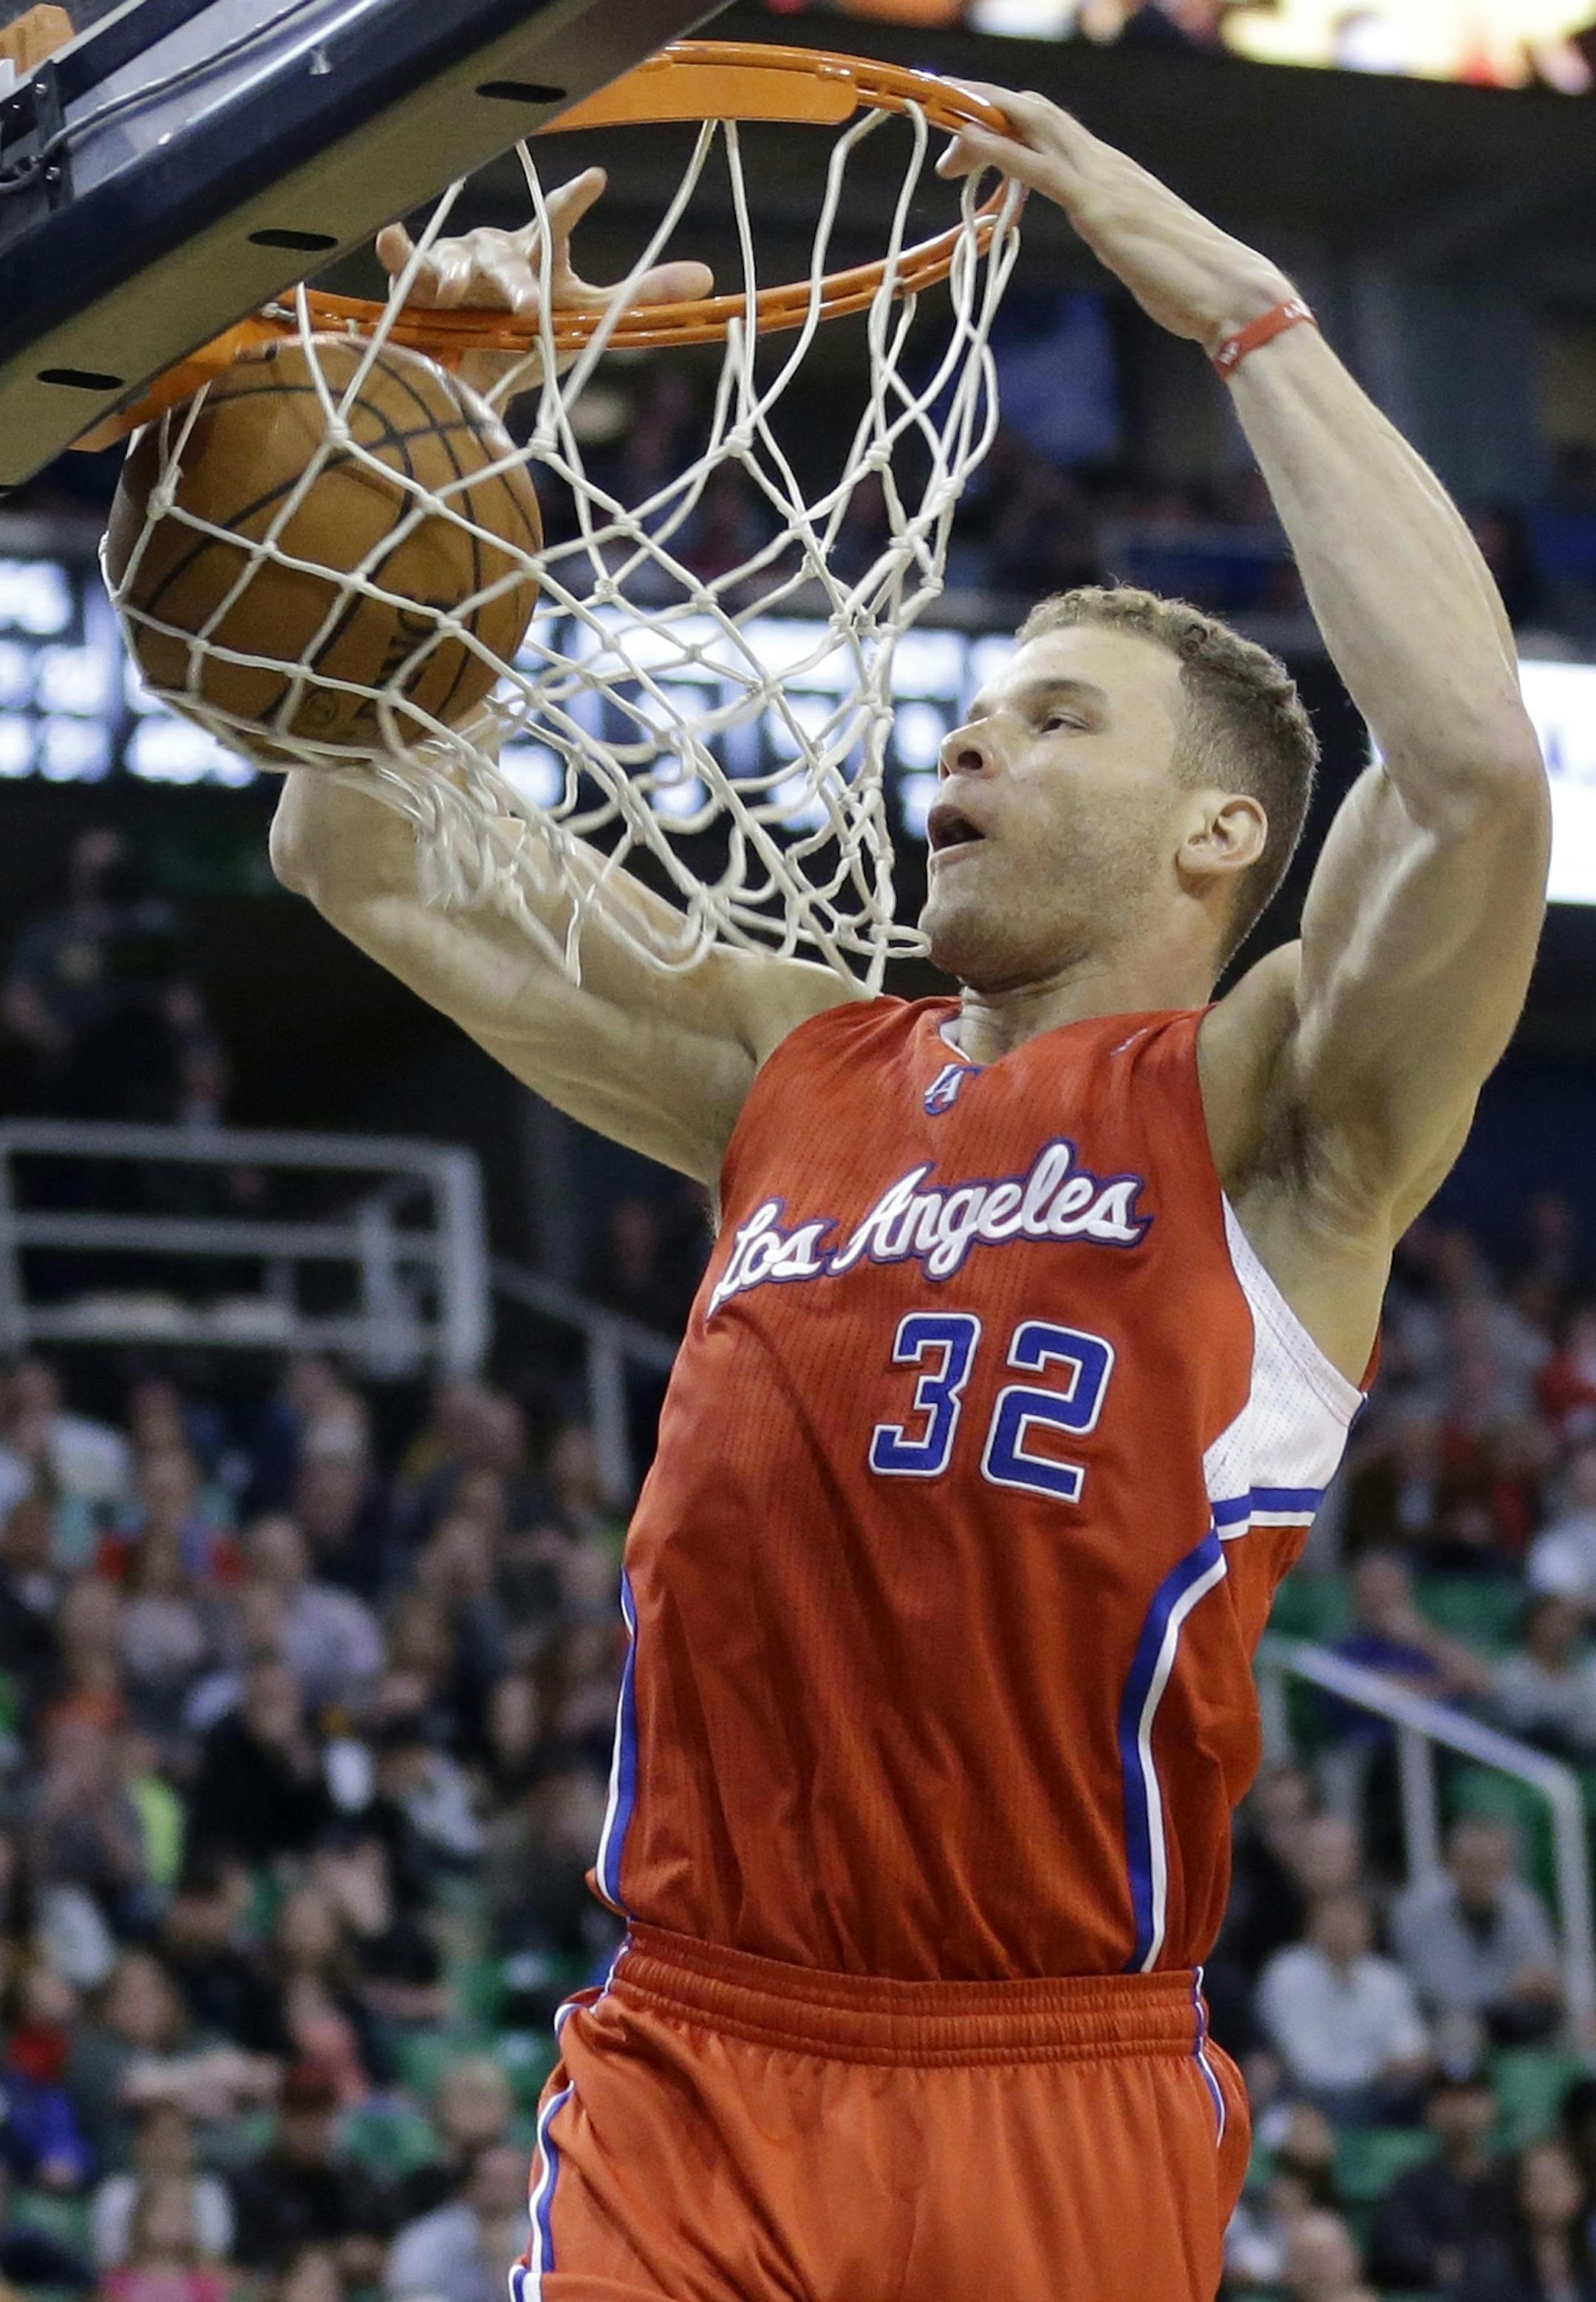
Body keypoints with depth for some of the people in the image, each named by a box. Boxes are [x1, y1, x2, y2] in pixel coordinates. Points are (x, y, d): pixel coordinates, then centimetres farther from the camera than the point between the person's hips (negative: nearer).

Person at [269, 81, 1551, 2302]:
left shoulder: (1267, 1114, 1)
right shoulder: (798, 1071, 16)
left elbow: (1478, 763, -18)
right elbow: (364, 847, 20)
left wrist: (1240, 305, -10)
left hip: (1060, 2101, -4)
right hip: (688, 2074, 4)